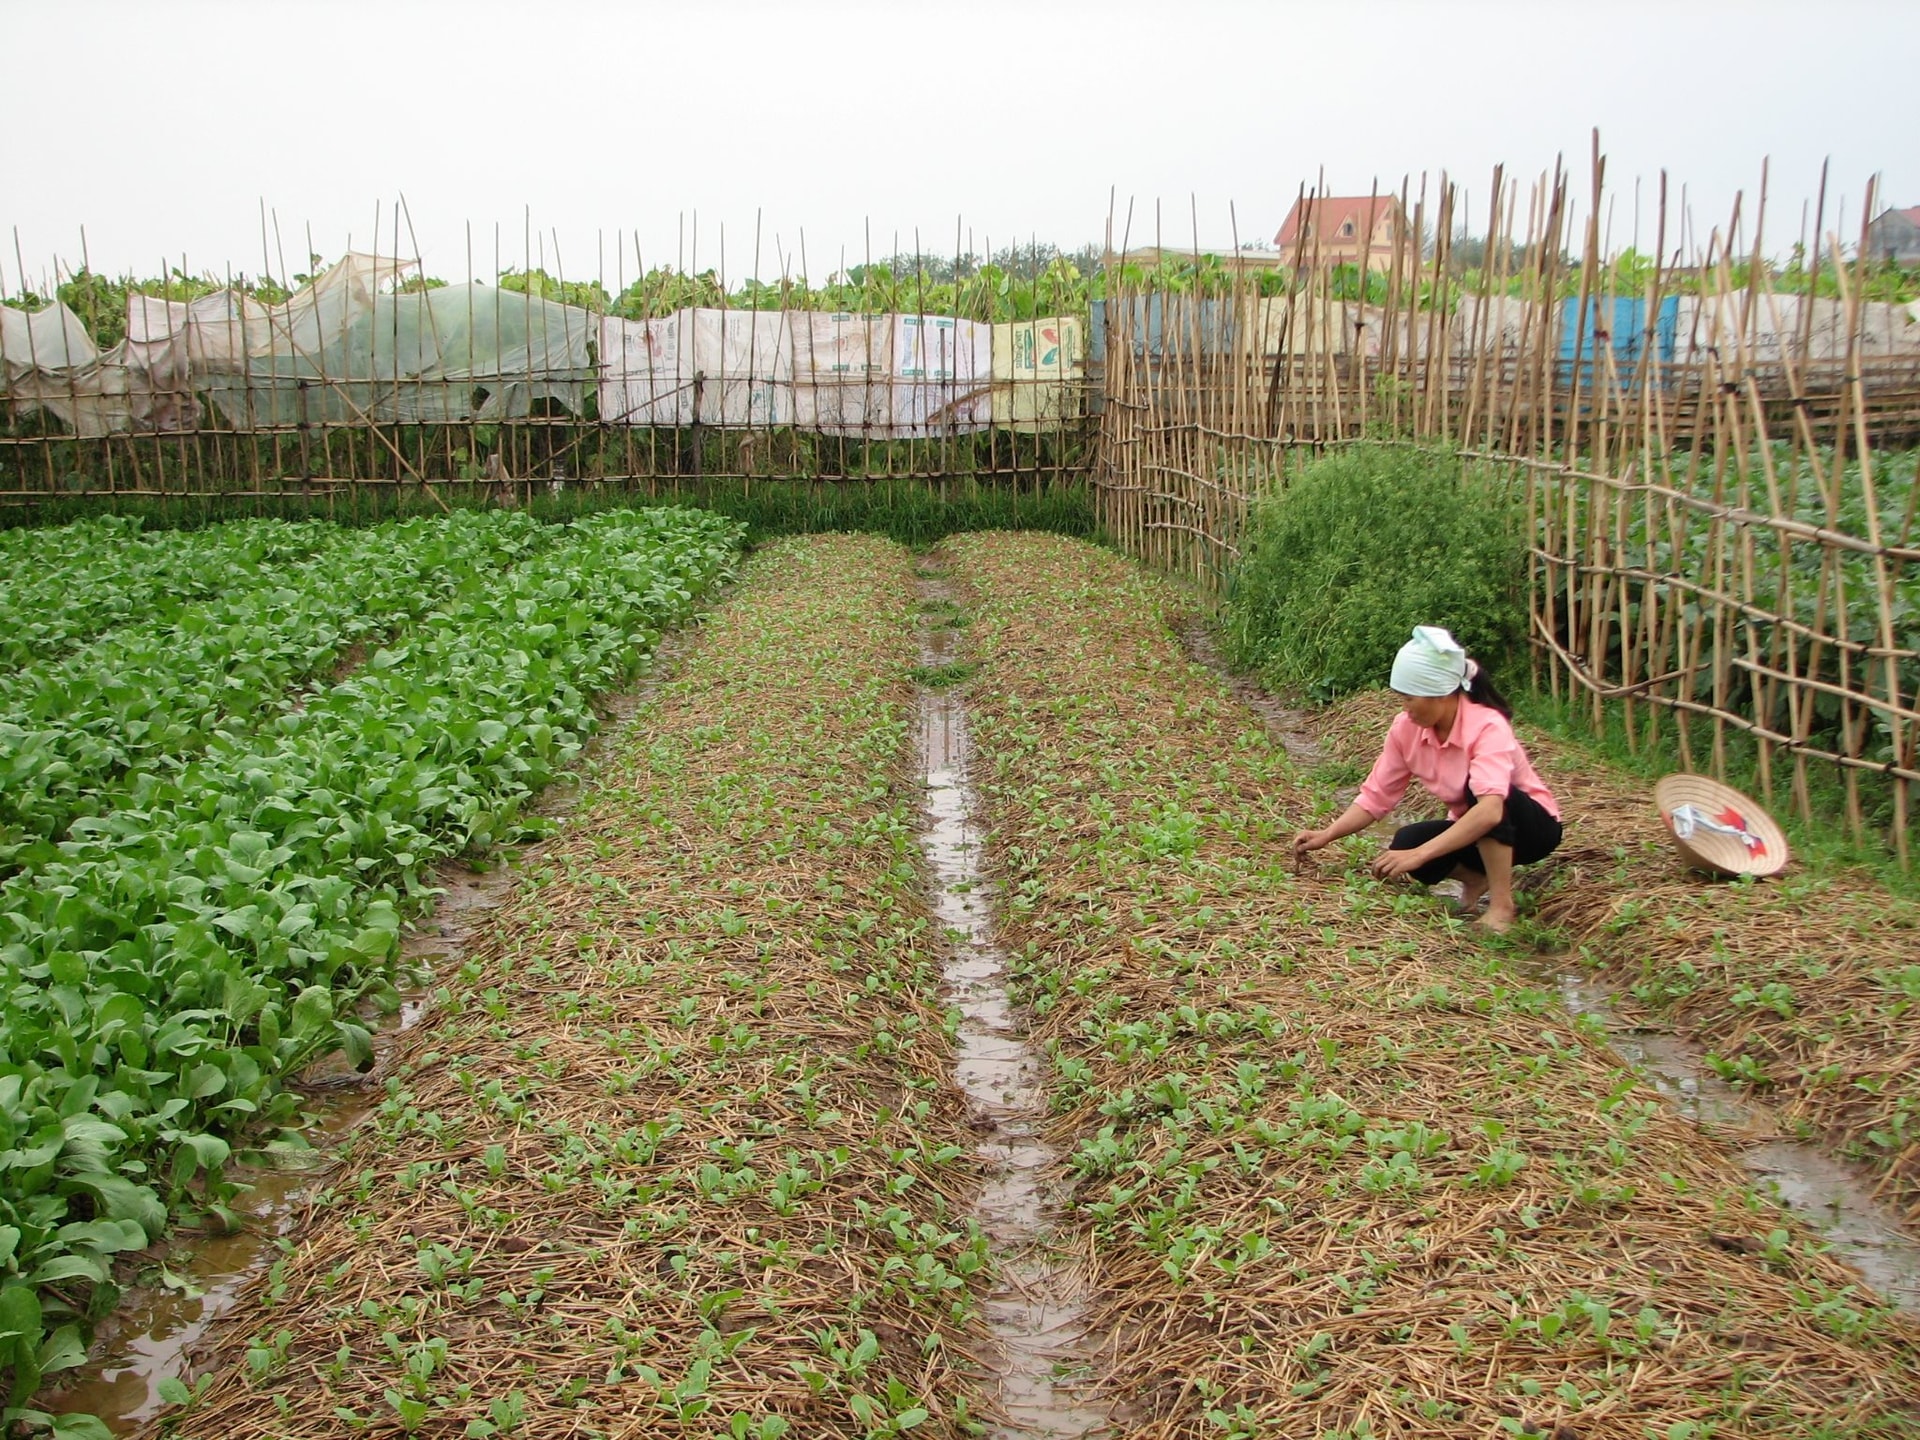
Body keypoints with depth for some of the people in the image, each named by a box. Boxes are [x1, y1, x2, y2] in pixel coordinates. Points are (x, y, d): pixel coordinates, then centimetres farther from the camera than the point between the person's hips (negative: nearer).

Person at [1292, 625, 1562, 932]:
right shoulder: (1406, 728, -13)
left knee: (1478, 787, -35)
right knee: (1406, 843, -24)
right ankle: (1478, 879, 3)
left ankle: (1501, 904, -23)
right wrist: (1327, 836, -21)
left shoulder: (1486, 726, -31)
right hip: (1471, 830, 5)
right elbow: (1376, 796, -8)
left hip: (1530, 825, -5)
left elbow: (1490, 809, -46)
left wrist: (1419, 855, -50)